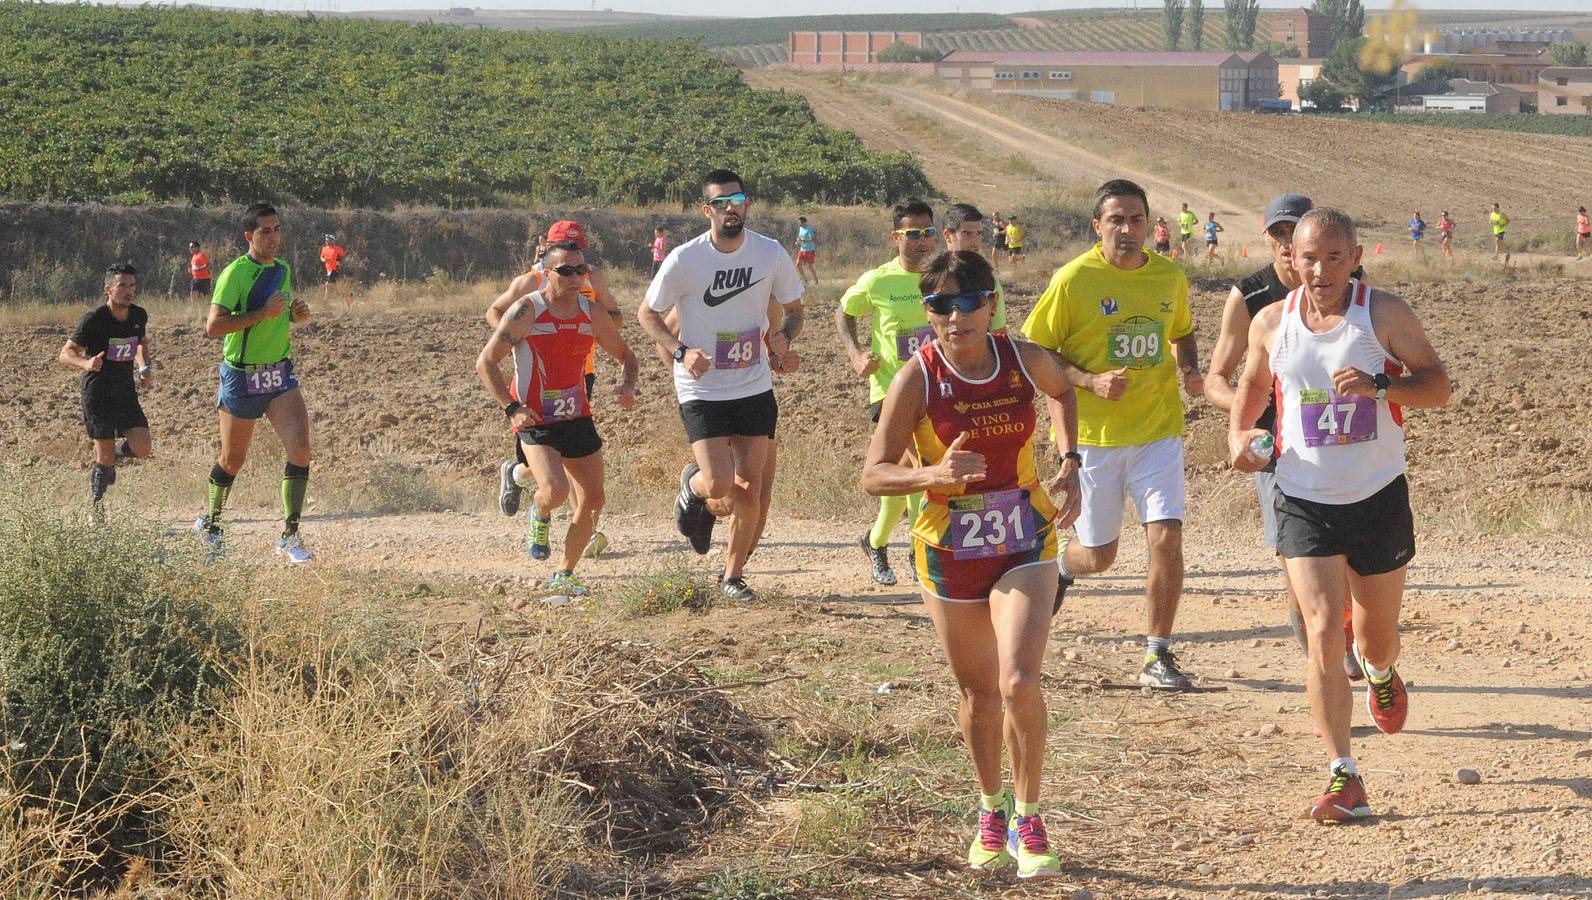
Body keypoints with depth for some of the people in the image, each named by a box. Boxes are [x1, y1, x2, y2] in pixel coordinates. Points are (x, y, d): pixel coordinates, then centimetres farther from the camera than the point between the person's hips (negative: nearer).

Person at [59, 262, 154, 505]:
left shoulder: (139, 316, 2)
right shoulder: (94, 319, -14)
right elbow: (65, 354, -12)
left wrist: (145, 368, 8)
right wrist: (86, 363, -33)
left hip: (126, 392, 5)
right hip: (97, 393, -5)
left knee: (142, 449, -11)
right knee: (105, 461, -4)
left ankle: (115, 453, 23)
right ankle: (95, 508, 16)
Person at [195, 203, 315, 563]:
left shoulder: (283, 270, 8)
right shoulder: (235, 273, -14)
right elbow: (213, 326, -22)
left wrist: (298, 314, 3)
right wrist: (263, 313, -25)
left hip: (280, 373, 5)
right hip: (242, 378, -5)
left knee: (300, 449, -13)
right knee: (232, 460, 9)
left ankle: (290, 535, -6)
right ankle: (209, 522, 35)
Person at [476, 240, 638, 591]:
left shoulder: (592, 313, 2)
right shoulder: (526, 311, -12)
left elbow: (625, 355, 16)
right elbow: (486, 362, -9)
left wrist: (628, 385, -6)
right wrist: (511, 408, -18)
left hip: (578, 419, 5)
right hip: (535, 420, -5)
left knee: (592, 502, 5)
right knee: (556, 490, -25)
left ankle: (563, 575, 24)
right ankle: (539, 517, 12)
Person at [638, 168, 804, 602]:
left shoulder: (771, 254, -4)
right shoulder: (684, 260, -13)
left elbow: (794, 309, 10)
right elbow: (647, 313, -1)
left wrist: (784, 337, -12)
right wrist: (681, 351, -17)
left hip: (756, 388, 3)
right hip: (702, 391, -3)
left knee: (749, 490, 4)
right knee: (719, 485, -15)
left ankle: (733, 575, 23)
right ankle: (691, 486, 22)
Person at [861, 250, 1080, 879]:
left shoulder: (1026, 360, -8)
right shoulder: (918, 378, -14)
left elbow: (1063, 390, 18)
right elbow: (874, 475, -15)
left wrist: (1071, 469, 9)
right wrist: (935, 473, -33)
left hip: (1025, 543, 0)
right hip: (950, 549, 0)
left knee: (1018, 683, -16)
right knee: (978, 691, 13)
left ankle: (1027, 820, 3)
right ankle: (991, 810, 37)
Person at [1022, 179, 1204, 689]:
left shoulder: (1170, 278, 2)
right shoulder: (1073, 280, -11)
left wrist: (1190, 371, 1)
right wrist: (1090, 382, -19)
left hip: (1157, 431, 2)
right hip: (1093, 435, -2)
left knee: (1166, 537, -13)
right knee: (1098, 556, 9)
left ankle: (1157, 657, 0)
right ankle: (1061, 567, 47)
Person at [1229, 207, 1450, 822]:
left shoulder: (1384, 314, -7)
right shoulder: (1271, 323, 0)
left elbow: (1439, 386, -7)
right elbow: (1251, 386, 18)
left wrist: (1380, 385, -25)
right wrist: (1238, 435, -1)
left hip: (1379, 496, 0)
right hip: (1305, 501, 0)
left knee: (1376, 634, 14)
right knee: (1323, 634, -14)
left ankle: (1380, 672, 54)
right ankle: (1343, 778, -12)